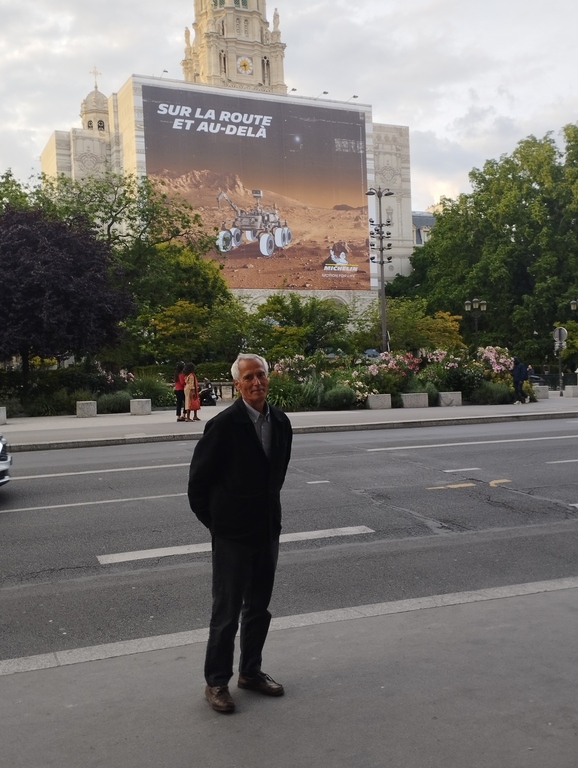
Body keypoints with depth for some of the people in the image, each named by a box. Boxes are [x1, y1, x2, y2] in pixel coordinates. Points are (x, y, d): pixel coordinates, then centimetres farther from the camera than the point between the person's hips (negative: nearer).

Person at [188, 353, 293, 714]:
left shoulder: (281, 422, 1)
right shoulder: (224, 424, -16)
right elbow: (199, 478, -8)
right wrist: (213, 521, -2)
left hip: (268, 528, 6)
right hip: (233, 533, -5)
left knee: (259, 608, 16)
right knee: (227, 611, 4)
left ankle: (251, 671, 32)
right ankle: (217, 681, 19)